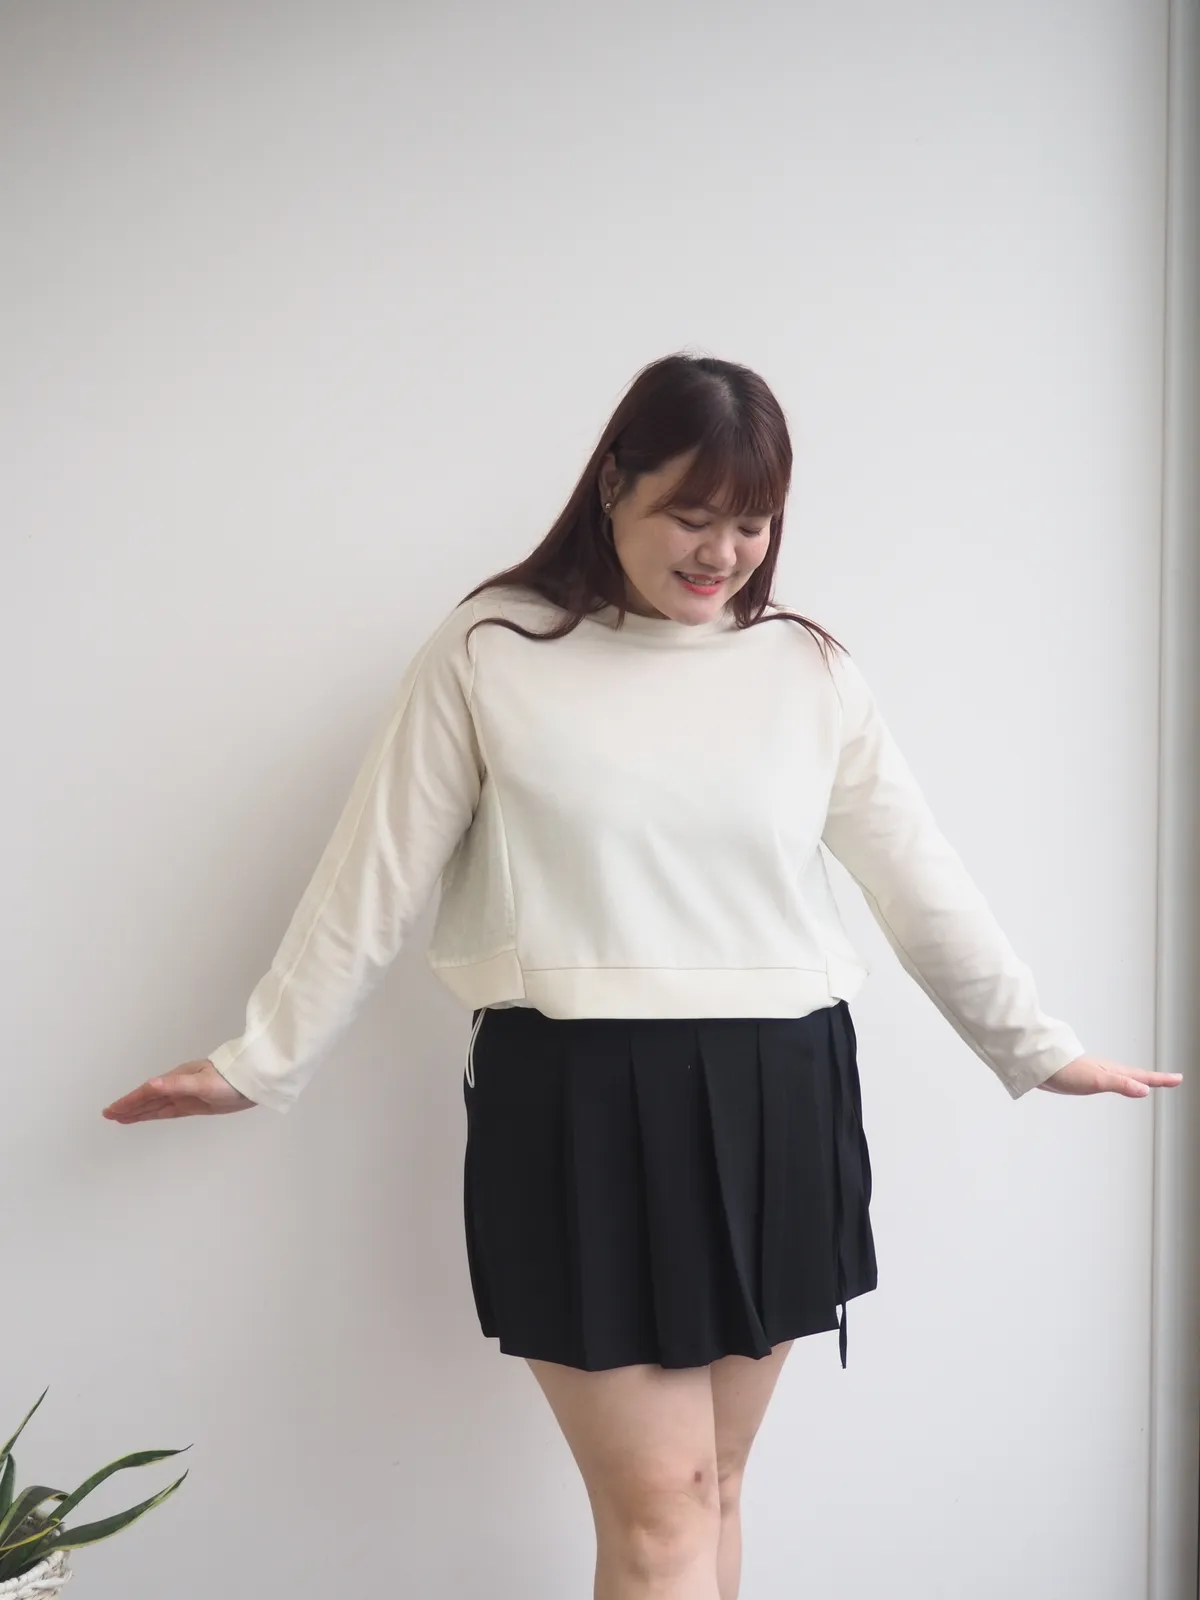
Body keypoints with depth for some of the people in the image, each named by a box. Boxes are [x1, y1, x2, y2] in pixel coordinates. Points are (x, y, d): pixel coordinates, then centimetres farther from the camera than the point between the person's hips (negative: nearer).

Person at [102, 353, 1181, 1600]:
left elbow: (918, 881, 13)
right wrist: (262, 1062, 4)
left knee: (709, 1487, 12)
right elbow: (373, 879, 2)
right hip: (578, 1104, -3)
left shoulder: (810, 670, 6)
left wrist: (1034, 1045, 17)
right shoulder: (490, 652, -2)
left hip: (773, 1101, 3)